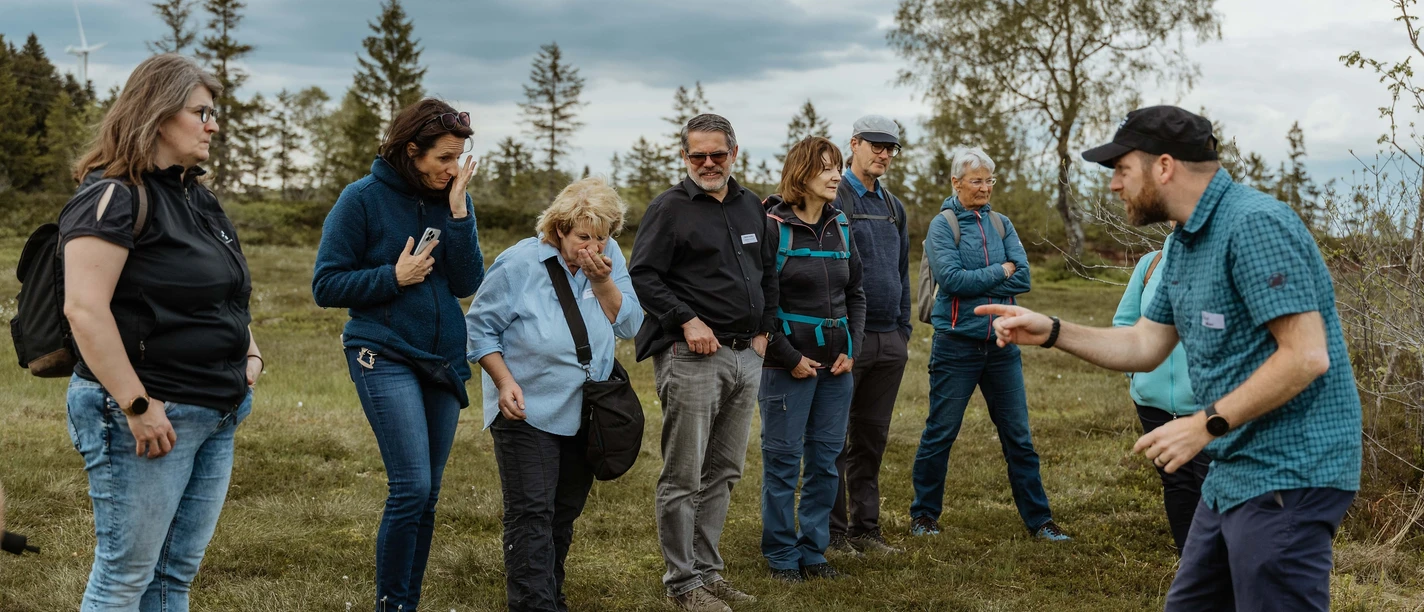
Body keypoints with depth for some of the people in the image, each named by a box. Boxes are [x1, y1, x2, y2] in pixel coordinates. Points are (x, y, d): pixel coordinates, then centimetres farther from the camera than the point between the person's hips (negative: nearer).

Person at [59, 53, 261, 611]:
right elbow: (84, 308, -21)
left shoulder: (199, 199, 16)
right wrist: (136, 404, -21)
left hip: (218, 415, 9)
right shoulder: (113, 197, -13)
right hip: (153, 416, -8)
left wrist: (249, 352, 12)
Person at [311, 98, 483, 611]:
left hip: (444, 359, 5)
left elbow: (468, 284, -3)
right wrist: (394, 277, -16)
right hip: (384, 357, -5)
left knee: (427, 496, 8)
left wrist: (458, 210, -10)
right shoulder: (364, 199, -6)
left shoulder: (449, 201, 6)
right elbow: (326, 285, -5)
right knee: (412, 488, -14)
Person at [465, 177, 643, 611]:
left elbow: (629, 324, -3)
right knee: (531, 514, -8)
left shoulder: (609, 257, 0)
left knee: (565, 513, 14)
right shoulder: (520, 264, -12)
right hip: (527, 412, -5)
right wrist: (504, 380, -17)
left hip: (585, 413, 5)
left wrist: (601, 280, -17)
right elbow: (480, 326, -6)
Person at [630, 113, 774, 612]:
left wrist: (764, 328, 13)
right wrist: (686, 320, -17)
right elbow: (643, 276, -9)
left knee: (723, 473, 12)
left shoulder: (752, 207, 15)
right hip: (691, 357, -7)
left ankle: (706, 569, 23)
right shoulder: (669, 208, -4)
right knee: (684, 477, -2)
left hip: (746, 356, 7)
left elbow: (767, 272, 24)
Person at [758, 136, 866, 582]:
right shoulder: (772, 226, -8)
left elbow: (855, 294, 15)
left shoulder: (840, 227, 10)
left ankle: (813, 551, 22)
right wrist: (790, 358, -12)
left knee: (826, 461, 10)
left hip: (836, 363, 6)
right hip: (788, 364, -6)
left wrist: (850, 349, 2)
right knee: (783, 461, 2)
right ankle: (782, 556, 13)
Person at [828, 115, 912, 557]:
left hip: (888, 341, 7)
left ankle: (865, 528, 19)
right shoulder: (833, 201, -6)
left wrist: (904, 330, 17)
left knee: (872, 438, 11)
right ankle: (833, 532, 7)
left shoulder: (893, 207, 17)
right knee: (836, 440, 0)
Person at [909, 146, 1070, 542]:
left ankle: (1038, 519, 15)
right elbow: (950, 278, -18)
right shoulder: (942, 225, -4)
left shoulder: (1002, 225, 10)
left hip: (1002, 344, 4)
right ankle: (924, 515, 19)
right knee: (940, 434, 5)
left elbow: (1023, 278, -2)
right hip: (957, 344, -4)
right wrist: (1000, 272, -8)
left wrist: (974, 282, -11)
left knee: (1018, 436, 7)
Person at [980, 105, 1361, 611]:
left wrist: (1206, 425, -21)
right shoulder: (1185, 242, 12)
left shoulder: (1255, 224, -19)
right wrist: (1050, 332, 7)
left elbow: (1306, 356, -23)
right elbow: (1144, 347, 17)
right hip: (1234, 472, 10)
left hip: (1287, 475, -10)